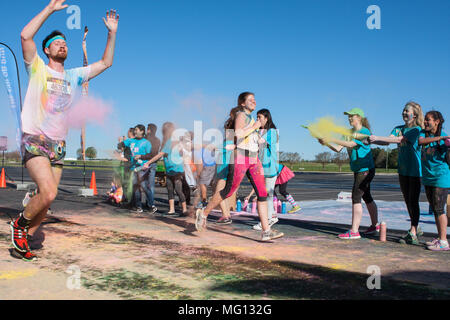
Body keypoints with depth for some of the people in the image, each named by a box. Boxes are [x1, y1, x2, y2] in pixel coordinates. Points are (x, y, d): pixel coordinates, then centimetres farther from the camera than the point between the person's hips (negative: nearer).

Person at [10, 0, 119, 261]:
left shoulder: (75, 76, 18)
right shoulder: (38, 69, 4)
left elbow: (106, 63, 19)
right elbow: (26, 36, -12)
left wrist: (112, 33, 12)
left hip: (59, 145, 5)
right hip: (35, 140, -5)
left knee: (48, 199, 2)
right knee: (48, 193, -22)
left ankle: (24, 240, 19)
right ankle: (20, 223, 5)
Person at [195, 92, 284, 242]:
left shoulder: (250, 118, 21)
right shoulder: (241, 115, -6)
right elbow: (237, 134, -20)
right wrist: (255, 127, -13)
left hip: (254, 160, 8)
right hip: (240, 158, -8)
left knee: (262, 193, -3)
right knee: (228, 191, 0)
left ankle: (266, 231, -4)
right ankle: (203, 213, 20)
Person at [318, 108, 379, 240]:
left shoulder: (364, 131, -13)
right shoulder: (349, 132, 11)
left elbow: (351, 144, -27)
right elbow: (338, 149, 4)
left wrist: (332, 139, -30)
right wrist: (326, 143, -13)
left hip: (365, 169, -9)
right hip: (358, 170, 9)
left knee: (356, 197, -12)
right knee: (366, 197, 16)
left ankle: (354, 231, -11)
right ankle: (375, 225, 30)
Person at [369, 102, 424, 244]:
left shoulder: (417, 130, -10)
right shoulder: (398, 129, 10)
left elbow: (399, 140, -24)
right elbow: (388, 141, -3)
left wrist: (377, 138, -29)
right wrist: (371, 141, -21)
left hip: (415, 171, -7)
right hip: (403, 170, 7)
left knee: (413, 201, -7)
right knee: (408, 201, 13)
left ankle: (413, 234, -5)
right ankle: (416, 229, 28)